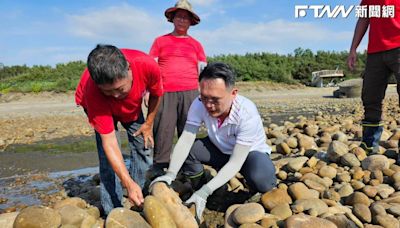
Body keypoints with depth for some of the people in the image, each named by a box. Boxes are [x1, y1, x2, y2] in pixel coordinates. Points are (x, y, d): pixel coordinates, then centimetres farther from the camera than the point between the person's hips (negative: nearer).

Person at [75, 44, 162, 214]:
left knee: (144, 148, 1)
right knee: (107, 156, -18)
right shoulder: (93, 92, -42)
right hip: (97, 105, -3)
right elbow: (109, 143, -39)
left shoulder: (148, 66, -39)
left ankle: (138, 202, 17)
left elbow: (156, 94, -14)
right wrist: (128, 183, -44)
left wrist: (148, 124, -4)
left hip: (131, 105, 3)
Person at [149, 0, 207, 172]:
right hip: (164, 93, 0)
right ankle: (159, 169, 2)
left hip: (190, 93, 1)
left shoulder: (196, 44, 16)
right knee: (163, 133, -4)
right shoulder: (160, 41, 14)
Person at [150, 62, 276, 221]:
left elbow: (236, 162, -34)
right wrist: (170, 174, -40)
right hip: (219, 149, 4)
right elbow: (185, 140, -26)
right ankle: (202, 196, 2)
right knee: (185, 151, -21)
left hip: (250, 152, -3)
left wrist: (205, 191, -41)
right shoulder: (199, 104, -25)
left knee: (261, 181, -35)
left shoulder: (247, 114, -34)